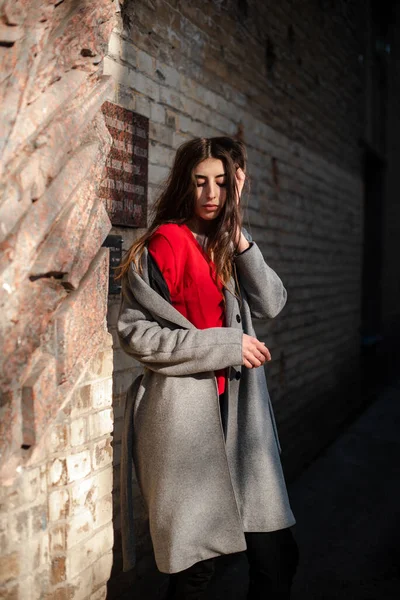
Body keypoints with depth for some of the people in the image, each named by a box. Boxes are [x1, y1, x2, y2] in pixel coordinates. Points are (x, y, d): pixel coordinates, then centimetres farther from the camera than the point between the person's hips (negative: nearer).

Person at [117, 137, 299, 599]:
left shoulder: (227, 246, 15)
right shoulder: (165, 244, -7)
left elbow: (270, 304, 4)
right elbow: (134, 332, -13)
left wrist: (238, 236, -6)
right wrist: (225, 346, -14)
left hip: (235, 410, 7)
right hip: (184, 412, -6)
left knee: (276, 555, 7)